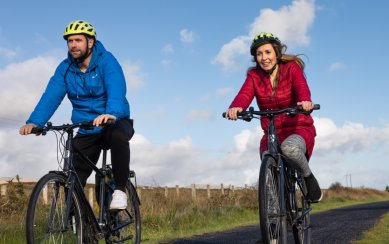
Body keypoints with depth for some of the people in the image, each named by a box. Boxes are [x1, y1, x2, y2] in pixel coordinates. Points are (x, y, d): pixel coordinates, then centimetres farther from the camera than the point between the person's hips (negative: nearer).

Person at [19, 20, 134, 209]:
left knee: (118, 136, -38)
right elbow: (50, 96, -14)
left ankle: (120, 190, -21)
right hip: (86, 131, 4)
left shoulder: (106, 61, -13)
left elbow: (116, 90, -31)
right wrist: (34, 122, -32)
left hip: (114, 122, -4)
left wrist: (111, 113, -52)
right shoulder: (65, 68, -1)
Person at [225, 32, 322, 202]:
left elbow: (301, 87, -24)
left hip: (298, 129, -3)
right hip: (271, 134, 3)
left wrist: (305, 101, -49)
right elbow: (244, 95, -18)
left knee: (289, 148, -36)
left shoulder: (292, 68, -3)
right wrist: (235, 107, -43)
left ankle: (308, 177, -6)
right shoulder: (254, 76, 2)